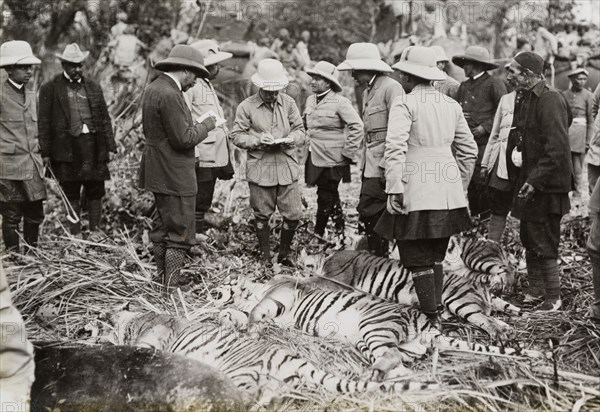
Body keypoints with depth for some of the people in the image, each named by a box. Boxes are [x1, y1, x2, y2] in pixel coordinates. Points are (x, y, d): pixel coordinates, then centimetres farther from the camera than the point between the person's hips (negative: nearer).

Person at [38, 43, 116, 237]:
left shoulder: (93, 87, 13)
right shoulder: (50, 89, 2)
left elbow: (105, 118, 14)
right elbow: (44, 122, 0)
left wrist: (110, 146, 7)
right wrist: (45, 152, -6)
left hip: (94, 146, 3)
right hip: (67, 147, -3)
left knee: (95, 192, 6)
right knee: (71, 193, 3)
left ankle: (95, 232, 14)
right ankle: (75, 234, 9)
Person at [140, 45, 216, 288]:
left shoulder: (153, 89, 10)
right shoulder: (170, 95, -22)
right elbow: (184, 138, -24)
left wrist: (197, 127, 14)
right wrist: (207, 124, -8)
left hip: (158, 174, 10)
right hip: (175, 176, -10)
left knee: (163, 224, 19)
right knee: (181, 231, -1)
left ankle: (162, 274, 29)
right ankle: (172, 280, 4)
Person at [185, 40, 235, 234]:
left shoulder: (209, 87, 20)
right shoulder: (190, 87, -14)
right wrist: (193, 153, -25)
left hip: (216, 157, 10)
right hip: (202, 159, -10)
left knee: (204, 204, 15)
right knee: (199, 205, -5)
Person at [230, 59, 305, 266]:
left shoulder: (289, 103, 5)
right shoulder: (247, 107, -3)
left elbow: (300, 130, 10)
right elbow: (237, 136, -1)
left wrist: (290, 139, -12)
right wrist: (257, 141, -17)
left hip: (287, 167, 2)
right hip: (259, 169, -2)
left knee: (293, 214, 1)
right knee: (262, 216, 7)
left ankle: (284, 254, 21)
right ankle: (265, 257, 24)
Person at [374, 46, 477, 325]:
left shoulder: (404, 104, -8)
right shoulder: (452, 106, 12)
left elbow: (395, 148, -18)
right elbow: (469, 151, 17)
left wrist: (395, 188, -18)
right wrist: (460, 184, 25)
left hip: (416, 192, -6)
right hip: (448, 194, 6)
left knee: (417, 258, 2)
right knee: (436, 256, 17)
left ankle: (431, 315, 2)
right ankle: (436, 307, 19)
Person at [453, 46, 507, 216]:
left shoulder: (494, 84, -4)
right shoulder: (464, 86, 19)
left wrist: (485, 127, -15)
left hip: (486, 142, -7)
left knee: (482, 181, -10)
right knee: (470, 183, 6)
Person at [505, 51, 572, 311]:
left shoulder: (550, 100, -18)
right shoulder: (525, 100, 12)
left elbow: (557, 149, -24)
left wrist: (535, 180, -25)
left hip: (546, 187, -9)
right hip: (528, 183, 9)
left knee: (543, 245, -2)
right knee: (529, 241, 17)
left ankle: (553, 299, 10)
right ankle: (535, 292, 30)